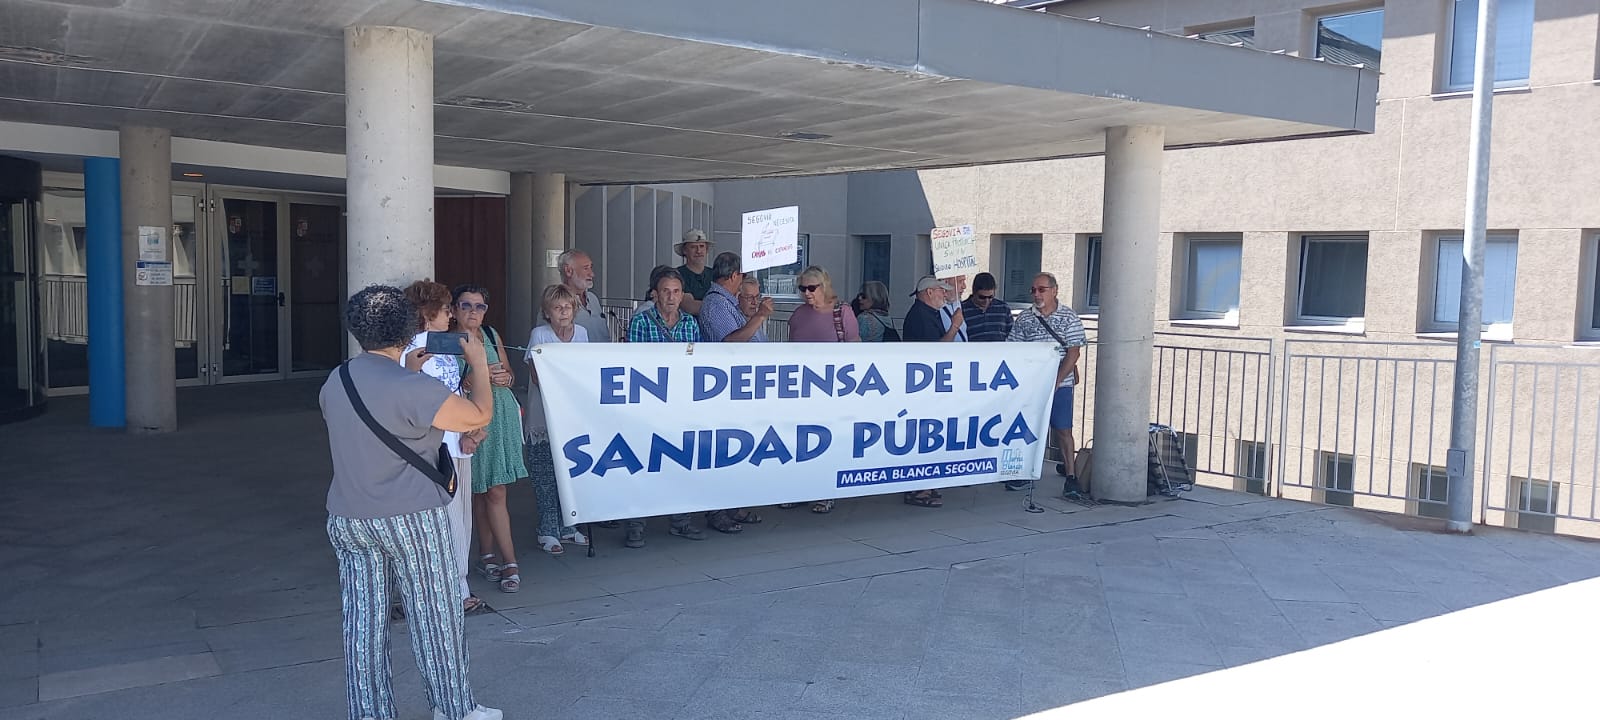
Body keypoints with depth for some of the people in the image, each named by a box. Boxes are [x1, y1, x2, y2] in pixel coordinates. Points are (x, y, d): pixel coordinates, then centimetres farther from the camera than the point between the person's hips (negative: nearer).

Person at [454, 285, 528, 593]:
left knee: (489, 490, 4)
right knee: (493, 491, 0)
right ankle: (509, 563, 6)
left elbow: (508, 370, 19)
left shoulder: (491, 334, 12)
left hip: (501, 415, 4)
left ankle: (486, 553, 17)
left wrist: (505, 377, -3)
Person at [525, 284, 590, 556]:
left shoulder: (581, 333, 7)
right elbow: (537, 377, -12)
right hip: (543, 418, -4)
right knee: (546, 477, -2)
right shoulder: (538, 335, -7)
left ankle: (567, 527, 19)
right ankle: (548, 532, 7)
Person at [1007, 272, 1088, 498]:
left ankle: (1070, 476, 4)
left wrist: (1057, 379, -12)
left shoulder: (1068, 317, -1)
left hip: (1060, 384, -3)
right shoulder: (1024, 319, 6)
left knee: (1063, 429, -3)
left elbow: (1074, 351, -5)